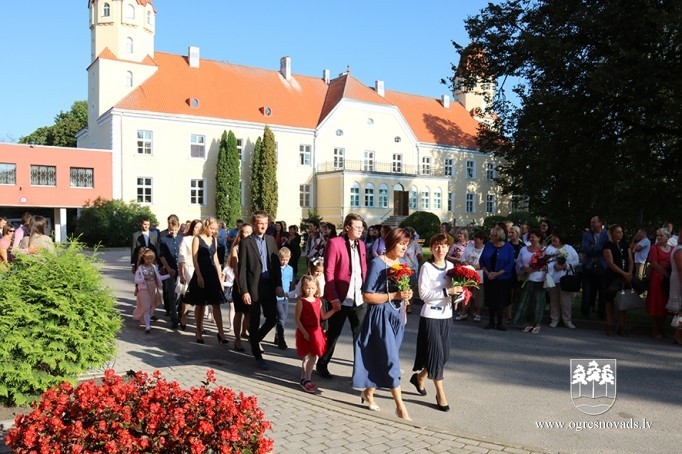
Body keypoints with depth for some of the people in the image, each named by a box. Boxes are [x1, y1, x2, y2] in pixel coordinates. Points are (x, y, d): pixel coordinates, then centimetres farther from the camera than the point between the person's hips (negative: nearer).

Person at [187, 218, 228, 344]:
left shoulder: (214, 240, 11)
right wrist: (199, 276, -17)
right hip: (201, 274, -4)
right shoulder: (197, 239, -4)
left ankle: (221, 332, -1)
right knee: (200, 304, 5)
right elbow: (194, 259, -9)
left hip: (213, 274, 4)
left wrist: (220, 275, 11)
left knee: (216, 304, -1)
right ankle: (199, 332, 16)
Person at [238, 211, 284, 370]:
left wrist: (278, 285, 2)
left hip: (269, 286, 5)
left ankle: (255, 339, 34)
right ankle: (258, 356, 17)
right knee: (255, 322, 5)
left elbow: (276, 264, 10)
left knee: (272, 319, 7)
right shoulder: (246, 242, -7)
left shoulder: (271, 240, 8)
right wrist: (244, 291, -13)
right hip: (253, 287, -5)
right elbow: (242, 269, -9)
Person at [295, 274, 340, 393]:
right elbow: (297, 319, -13)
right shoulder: (301, 302, -12)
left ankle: (306, 379, 24)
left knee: (313, 356, 11)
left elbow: (323, 317, 13)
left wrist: (334, 310, 3)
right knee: (307, 357, 0)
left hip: (316, 332, 6)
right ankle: (305, 380, 12)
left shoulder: (318, 301, 5)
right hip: (305, 333, -6)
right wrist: (304, 332, -18)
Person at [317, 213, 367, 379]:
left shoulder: (361, 244, 10)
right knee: (333, 334, 11)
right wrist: (333, 297, -16)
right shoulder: (335, 243, -10)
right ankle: (322, 365, 30)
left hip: (359, 299, 5)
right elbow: (328, 272, -13)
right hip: (340, 299, -5)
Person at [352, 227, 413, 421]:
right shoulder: (377, 264, -13)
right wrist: (393, 296, -21)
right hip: (381, 315, -7)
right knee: (391, 359, -6)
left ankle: (368, 392, 32)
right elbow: (367, 296, -16)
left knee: (379, 358, 14)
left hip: (396, 316, 7)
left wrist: (406, 296, 4)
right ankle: (400, 405, 2)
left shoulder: (401, 264, 9)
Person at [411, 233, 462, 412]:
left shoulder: (451, 266, 6)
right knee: (436, 353, -3)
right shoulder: (427, 268, -12)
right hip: (431, 316, -6)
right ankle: (440, 394, 10)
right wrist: (447, 291, -23)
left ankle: (419, 377, 34)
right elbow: (424, 294, -17)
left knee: (444, 354, 11)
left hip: (446, 315, 6)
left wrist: (458, 292, -7)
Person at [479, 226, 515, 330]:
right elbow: (481, 260, 3)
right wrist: (487, 272, -11)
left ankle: (499, 322, 17)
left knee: (500, 301, 4)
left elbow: (510, 264, -8)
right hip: (488, 278, 2)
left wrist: (497, 273, -16)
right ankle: (491, 322, 17)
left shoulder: (508, 247, -5)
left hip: (502, 278, -2)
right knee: (490, 300, 6)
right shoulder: (488, 245, 2)